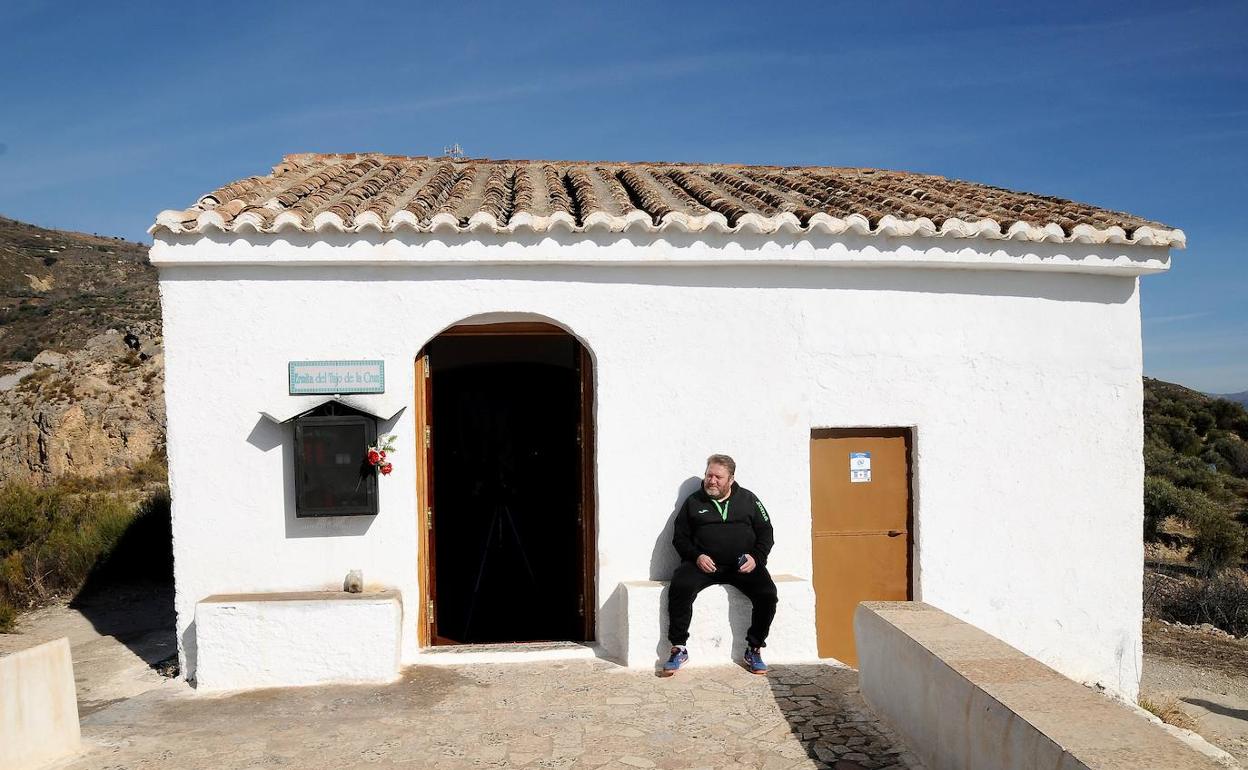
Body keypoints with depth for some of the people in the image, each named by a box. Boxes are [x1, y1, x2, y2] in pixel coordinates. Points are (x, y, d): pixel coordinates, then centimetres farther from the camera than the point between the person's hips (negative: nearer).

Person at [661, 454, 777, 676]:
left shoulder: (748, 499, 14)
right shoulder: (694, 502, 12)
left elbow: (766, 533, 13)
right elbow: (680, 537, 11)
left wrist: (756, 558, -5)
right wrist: (696, 556, -8)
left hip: (743, 565, 1)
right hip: (703, 563, 0)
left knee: (767, 593, -26)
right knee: (680, 587, -29)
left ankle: (754, 650, -7)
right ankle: (678, 649, -15)